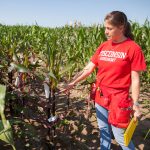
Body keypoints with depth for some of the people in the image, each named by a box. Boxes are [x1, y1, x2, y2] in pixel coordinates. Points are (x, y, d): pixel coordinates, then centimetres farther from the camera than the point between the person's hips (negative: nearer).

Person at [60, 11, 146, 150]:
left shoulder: (133, 48, -13)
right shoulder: (103, 46, 2)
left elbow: (135, 79, -11)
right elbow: (88, 68, 3)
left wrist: (135, 104, -11)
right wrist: (72, 83, -4)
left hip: (118, 99, -5)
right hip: (100, 96, 5)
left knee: (120, 136, 7)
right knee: (103, 130, 20)